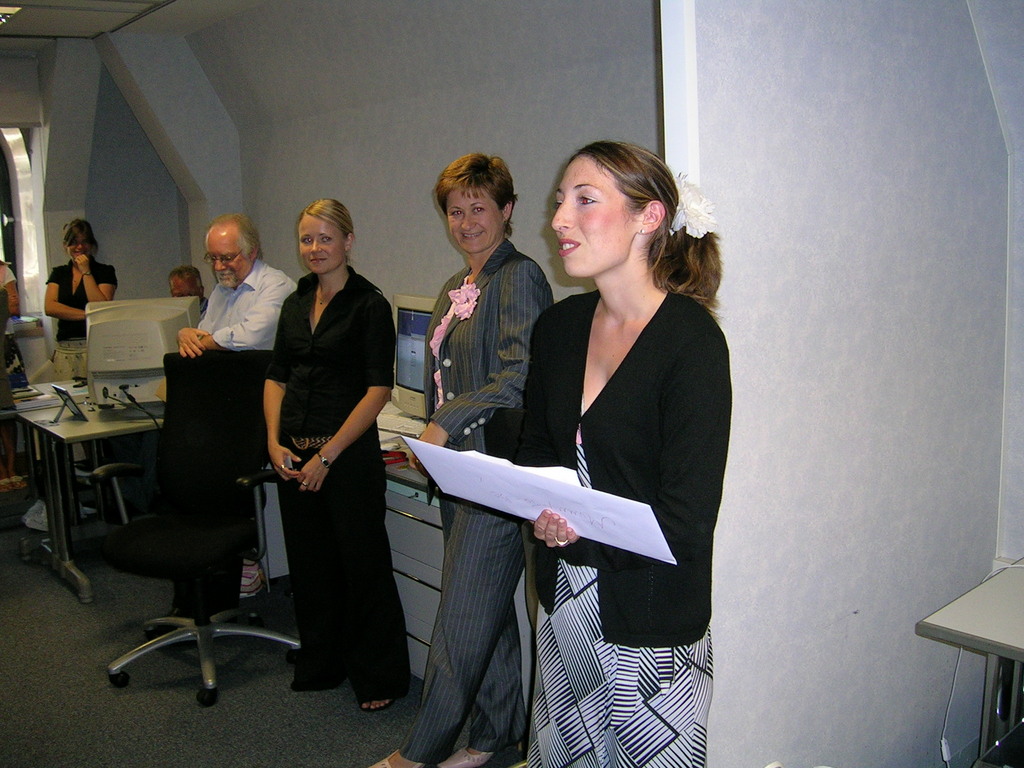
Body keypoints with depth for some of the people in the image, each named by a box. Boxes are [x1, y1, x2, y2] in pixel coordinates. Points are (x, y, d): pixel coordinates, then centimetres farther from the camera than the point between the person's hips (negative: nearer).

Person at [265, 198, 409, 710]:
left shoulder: (368, 305, -8)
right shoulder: (296, 304, 12)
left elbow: (379, 389, -14)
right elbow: (276, 378, 14)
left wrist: (327, 454, -15)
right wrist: (275, 442, -1)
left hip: (349, 456, -6)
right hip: (295, 457, 7)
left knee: (363, 566, 3)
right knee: (309, 564, 16)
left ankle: (379, 678, 19)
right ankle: (320, 664, 34)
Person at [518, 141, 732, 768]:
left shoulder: (691, 339, -19)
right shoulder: (561, 325, 2)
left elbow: (684, 525, -20)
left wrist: (575, 535, -13)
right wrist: (545, 512, -8)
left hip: (651, 628, -6)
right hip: (564, 607, 6)